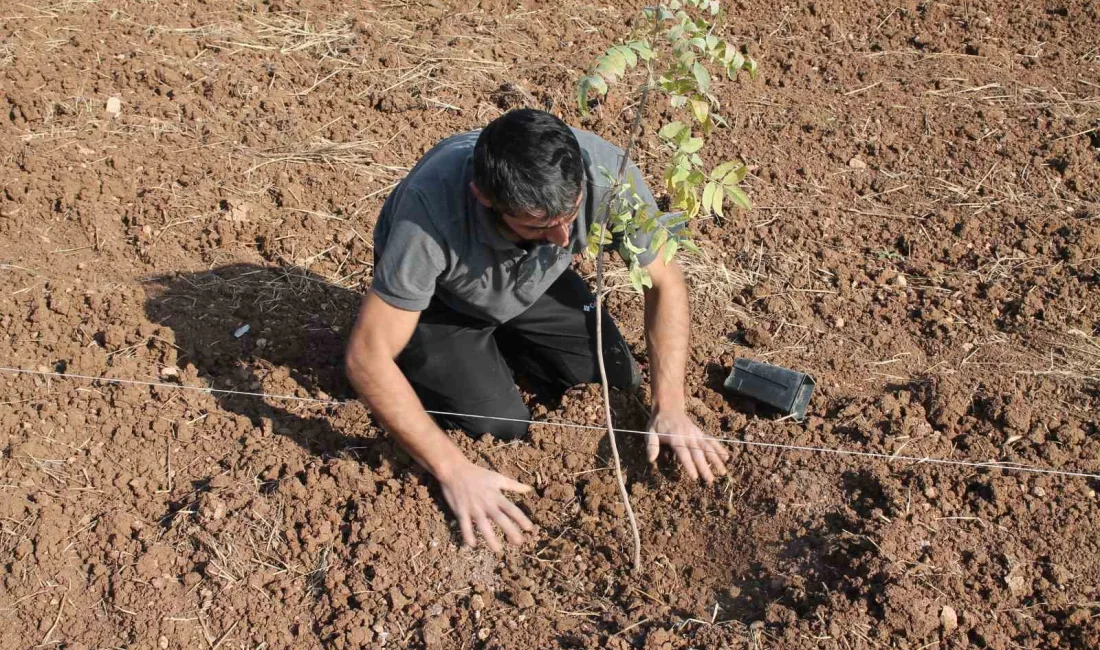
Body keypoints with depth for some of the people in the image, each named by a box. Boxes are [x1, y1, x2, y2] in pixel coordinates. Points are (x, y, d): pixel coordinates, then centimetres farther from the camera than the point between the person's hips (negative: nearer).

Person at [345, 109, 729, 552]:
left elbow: (665, 281, -16)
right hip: (437, 295, -3)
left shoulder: (608, 172, -35)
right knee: (500, 426, -17)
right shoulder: (431, 205, -44)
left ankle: (497, 340, 16)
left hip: (533, 283, 4)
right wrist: (454, 472, -40)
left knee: (618, 381, -7)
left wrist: (669, 408, -24)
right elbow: (366, 359, -37)